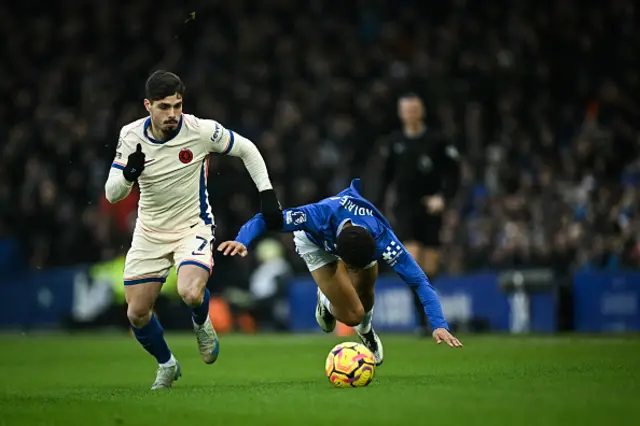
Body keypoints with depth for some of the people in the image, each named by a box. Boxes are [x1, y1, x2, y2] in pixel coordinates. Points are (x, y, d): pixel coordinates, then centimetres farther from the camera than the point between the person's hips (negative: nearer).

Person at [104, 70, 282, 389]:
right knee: (136, 314, -1)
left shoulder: (201, 130, -17)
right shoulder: (131, 136, -11)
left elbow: (246, 149, -1)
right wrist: (128, 174, -33)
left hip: (193, 227, -3)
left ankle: (202, 324, 8)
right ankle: (166, 365, 29)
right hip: (149, 231, 3)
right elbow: (112, 195, -11)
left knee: (190, 293, -30)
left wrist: (267, 195, -6)